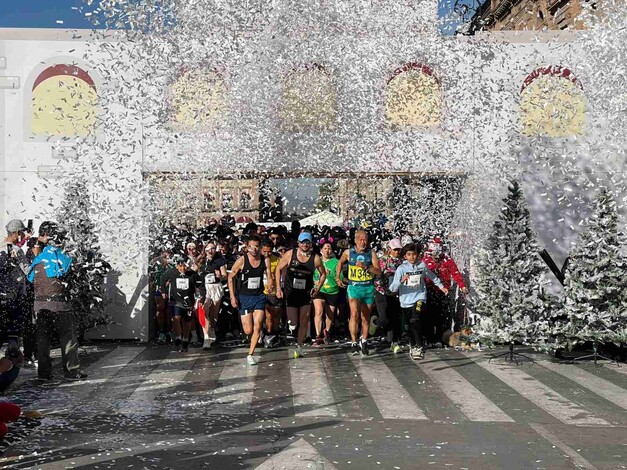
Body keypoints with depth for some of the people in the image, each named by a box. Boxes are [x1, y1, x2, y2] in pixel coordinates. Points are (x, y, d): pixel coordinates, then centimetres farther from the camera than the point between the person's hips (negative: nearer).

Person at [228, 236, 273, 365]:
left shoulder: (265, 261, -3)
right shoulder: (242, 260, -10)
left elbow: (269, 278, 7)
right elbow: (231, 277, -2)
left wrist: (269, 285, -17)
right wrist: (232, 297, -6)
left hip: (259, 297, 2)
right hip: (244, 297, -2)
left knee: (257, 327, -9)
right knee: (248, 331, -3)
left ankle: (250, 354, 3)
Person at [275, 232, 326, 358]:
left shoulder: (315, 258, -6)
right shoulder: (290, 254, -8)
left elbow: (323, 274, 10)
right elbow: (278, 269, 3)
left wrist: (317, 288, -2)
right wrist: (278, 288, -3)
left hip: (306, 294, 1)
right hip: (290, 293, -1)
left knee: (304, 322, 4)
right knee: (293, 323, -5)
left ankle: (299, 347, 20)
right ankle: (290, 324, 32)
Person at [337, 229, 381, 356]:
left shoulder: (371, 253, -1)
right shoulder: (348, 253, 1)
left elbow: (378, 272, -7)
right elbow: (340, 263, 22)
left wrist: (366, 267, -22)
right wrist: (338, 278, 17)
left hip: (368, 288, 1)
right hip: (354, 287, -1)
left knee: (366, 318, 10)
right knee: (354, 314, -20)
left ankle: (364, 342, 28)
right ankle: (354, 343, -17)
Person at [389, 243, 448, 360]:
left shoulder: (422, 266, -1)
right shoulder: (401, 269, -6)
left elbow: (432, 276, 21)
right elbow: (392, 288, -13)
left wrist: (441, 286, 29)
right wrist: (401, 280, -30)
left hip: (419, 298, -1)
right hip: (406, 301, 1)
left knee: (416, 320, -24)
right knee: (411, 326, 10)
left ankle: (419, 347, -15)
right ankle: (413, 346, 33)